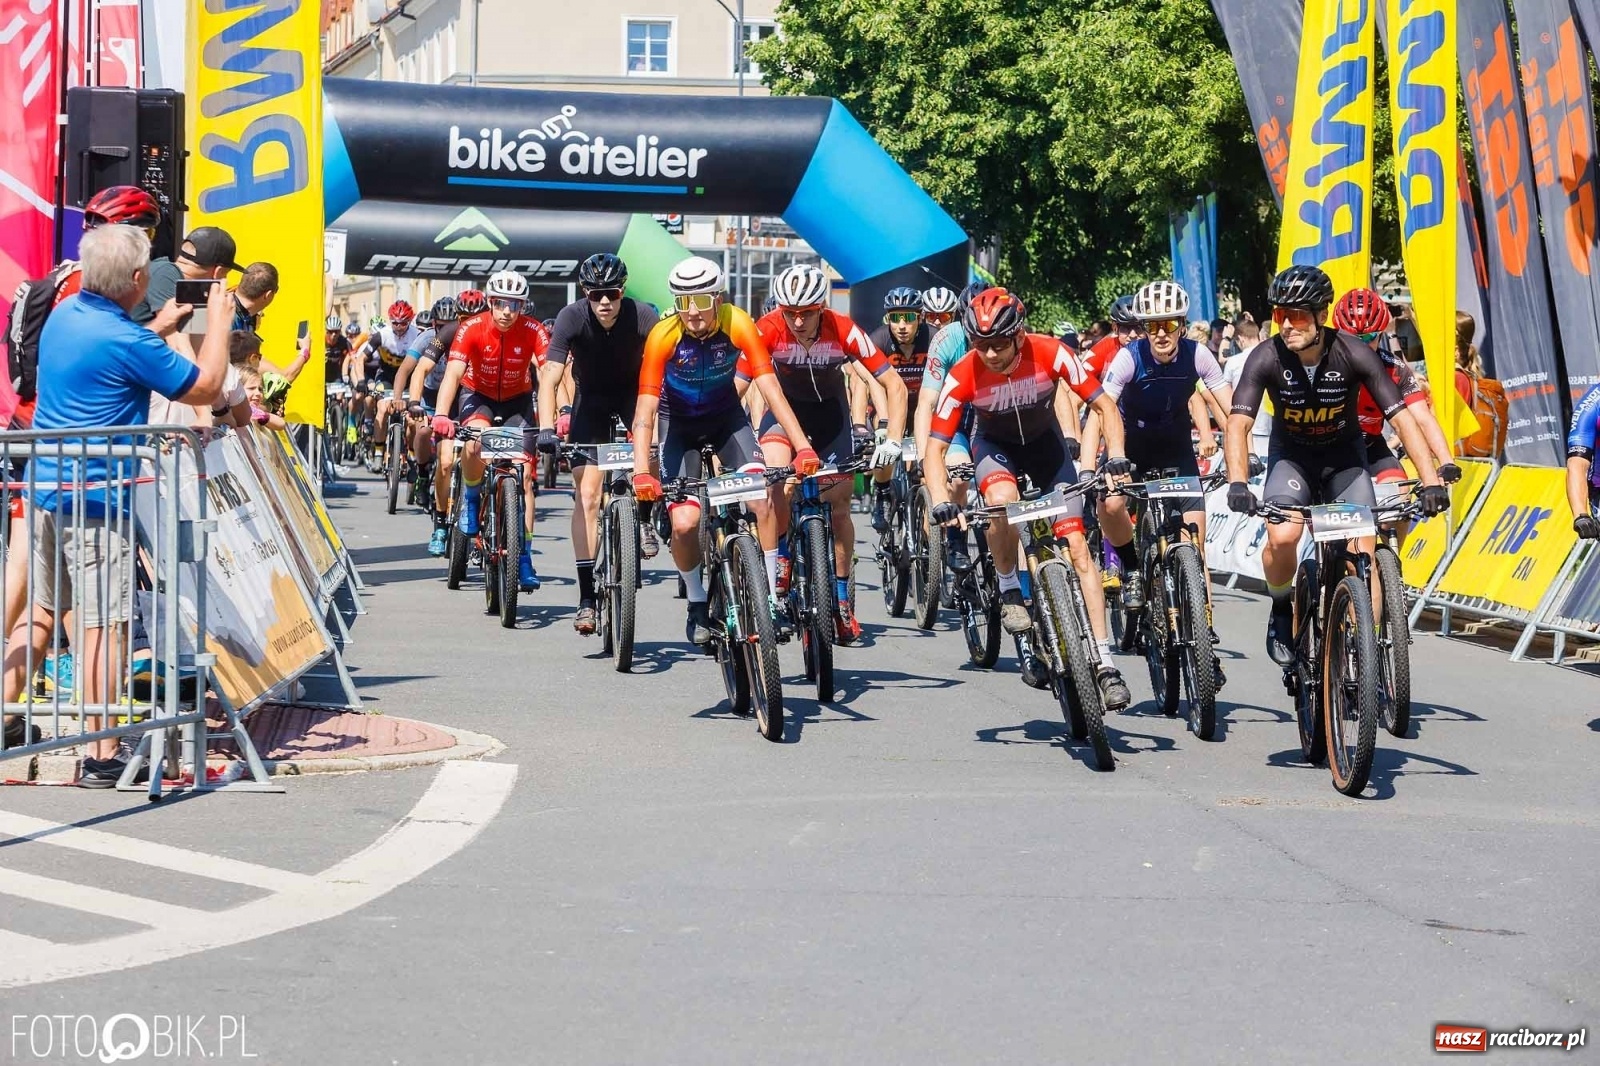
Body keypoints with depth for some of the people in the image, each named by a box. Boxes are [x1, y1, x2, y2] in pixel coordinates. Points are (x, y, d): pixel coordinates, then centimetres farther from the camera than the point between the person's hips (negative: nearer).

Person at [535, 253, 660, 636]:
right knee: (587, 494, -10)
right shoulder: (572, 317, -25)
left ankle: (644, 520, 1)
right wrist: (547, 428, -42)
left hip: (633, 392, 0)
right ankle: (587, 596, -8)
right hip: (591, 398, 0)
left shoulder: (643, 316, -26)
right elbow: (550, 376, -29)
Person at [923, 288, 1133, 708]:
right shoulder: (963, 376, -29)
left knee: (1077, 546, -11)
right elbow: (935, 448, -24)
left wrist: (1116, 457, -38)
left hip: (1045, 441, 1)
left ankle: (1105, 662, -9)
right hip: (995, 444, -1)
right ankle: (1010, 593, -12)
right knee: (1003, 499, -36)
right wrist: (941, 502, -41)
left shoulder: (1050, 353, -29)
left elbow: (1104, 405, -22)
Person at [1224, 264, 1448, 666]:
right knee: (1282, 537, -27)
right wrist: (1238, 483, -47)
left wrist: (1430, 480, -35)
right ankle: (1281, 609, 2)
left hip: (1344, 456, 1)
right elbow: (1239, 422, -30)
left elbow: (1401, 417, -25)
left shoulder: (1353, 354, -24)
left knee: (1364, 554, -15)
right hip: (1291, 455, 0)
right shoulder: (1266, 358, -23)